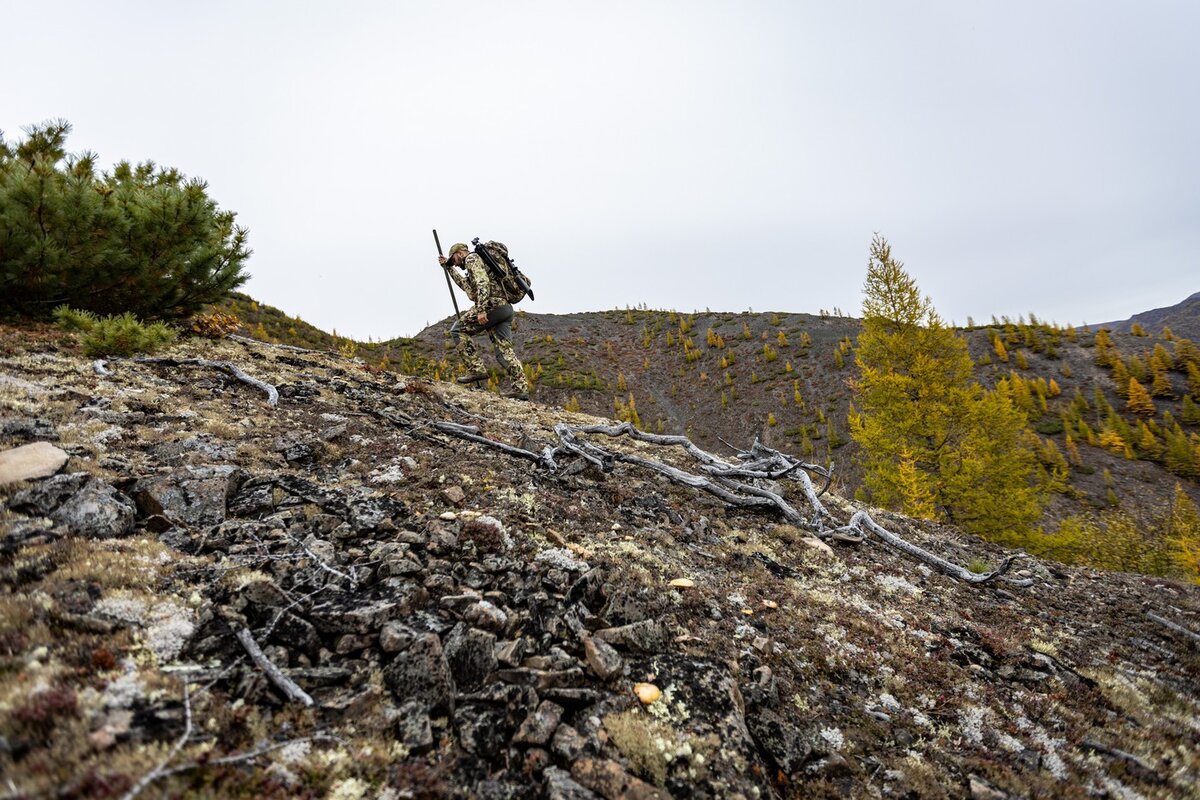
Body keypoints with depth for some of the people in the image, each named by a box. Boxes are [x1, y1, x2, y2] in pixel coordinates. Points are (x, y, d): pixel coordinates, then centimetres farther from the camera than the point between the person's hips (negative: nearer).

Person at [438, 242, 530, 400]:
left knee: (457, 330, 3)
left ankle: (476, 370, -5)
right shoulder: (479, 260, 33)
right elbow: (467, 285, 48)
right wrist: (448, 267, 50)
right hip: (506, 308, 9)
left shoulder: (472, 258, 2)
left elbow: (483, 283, -16)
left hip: (492, 305, -9)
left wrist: (481, 310, -24)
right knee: (504, 350, 3)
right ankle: (521, 389, -6)